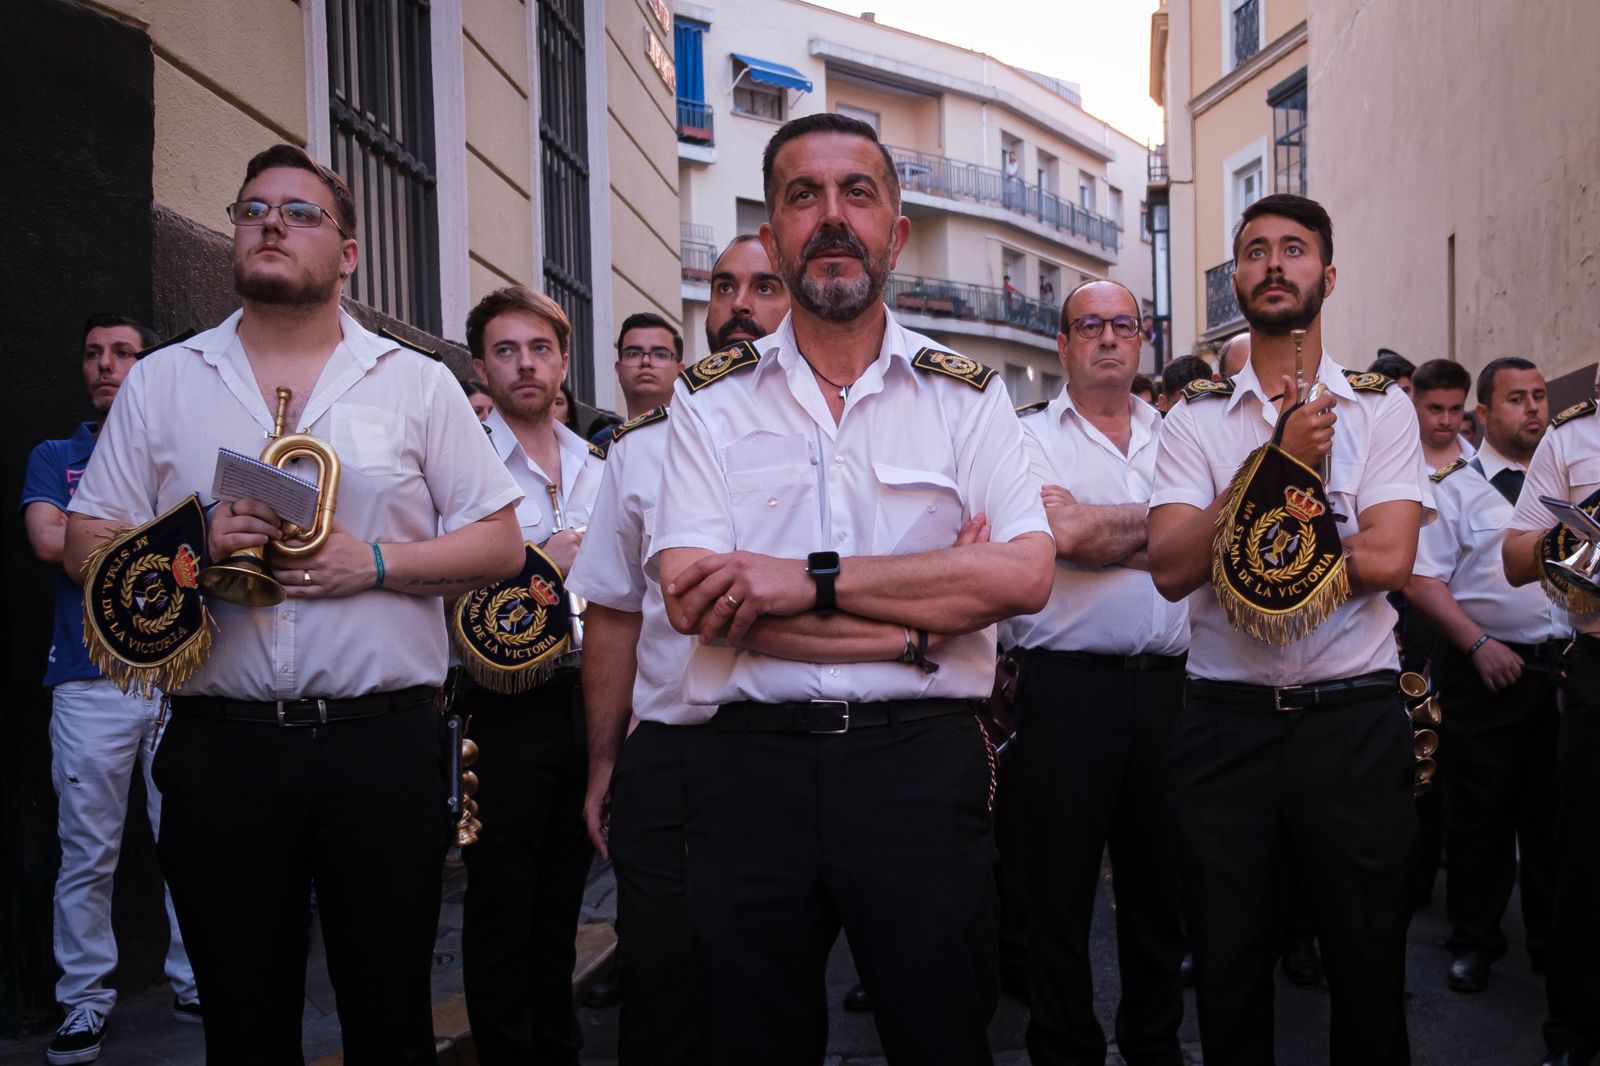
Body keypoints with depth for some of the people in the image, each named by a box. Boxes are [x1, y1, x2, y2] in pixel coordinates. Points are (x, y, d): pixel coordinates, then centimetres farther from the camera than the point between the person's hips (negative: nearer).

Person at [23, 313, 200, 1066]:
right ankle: (85, 999, 12)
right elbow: (48, 540, -5)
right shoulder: (54, 459, 13)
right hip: (91, 683, -1)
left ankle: (196, 983, 15)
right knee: (88, 853, 1)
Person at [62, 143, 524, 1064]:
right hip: (221, 746, 1)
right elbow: (88, 547, 9)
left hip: (385, 745, -1)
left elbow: (499, 544, 3)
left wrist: (374, 563, -12)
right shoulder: (161, 382, 10)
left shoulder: (417, 382, 6)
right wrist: (194, 546, -10)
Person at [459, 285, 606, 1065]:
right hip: (505, 706, -5)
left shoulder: (599, 469, 12)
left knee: (563, 896, 16)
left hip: (587, 699, 5)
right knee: (502, 905, 5)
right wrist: (536, 566, -17)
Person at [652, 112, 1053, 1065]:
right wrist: (920, 620, -12)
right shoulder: (713, 399, 4)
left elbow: (1025, 576, -9)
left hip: (921, 765, 0)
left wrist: (809, 579, -15)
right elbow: (692, 596, -8)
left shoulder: (964, 394, 5)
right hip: (753, 764, 1)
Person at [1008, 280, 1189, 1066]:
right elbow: (1063, 530, -14)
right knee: (1060, 885, 5)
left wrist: (1100, 534, -10)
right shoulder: (1029, 436, 4)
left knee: (1160, 879, 13)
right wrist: (1158, 517, -2)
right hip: (1069, 683, -3)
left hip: (1167, 679, 4)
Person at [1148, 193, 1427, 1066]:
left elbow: (1388, 559, -11)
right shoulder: (1193, 418, 5)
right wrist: (1280, 464, -15)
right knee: (1227, 966, 12)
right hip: (1224, 719, 1)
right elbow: (1170, 569, -9)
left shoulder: (1381, 407, 4)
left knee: (1367, 961, 11)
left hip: (1352, 715, 0)